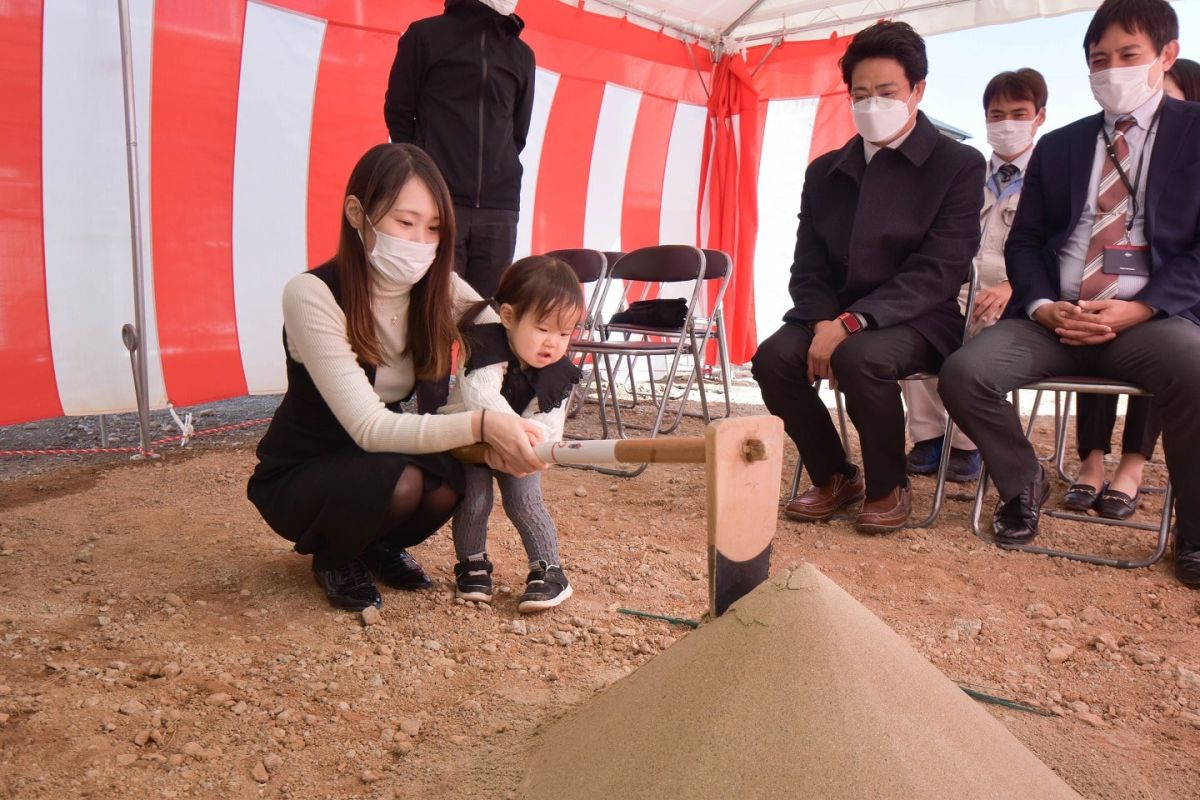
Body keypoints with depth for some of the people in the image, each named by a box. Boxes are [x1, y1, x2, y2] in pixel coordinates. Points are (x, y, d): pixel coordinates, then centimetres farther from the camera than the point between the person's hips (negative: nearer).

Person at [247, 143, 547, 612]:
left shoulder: (438, 289, -11)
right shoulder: (312, 295, -27)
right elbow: (368, 427, -33)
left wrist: (502, 432, -38)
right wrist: (480, 425, -46)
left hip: (375, 461, 4)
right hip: (297, 477, -4)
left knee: (450, 483, -25)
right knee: (398, 482, -32)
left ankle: (380, 546, 9)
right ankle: (333, 558, 2)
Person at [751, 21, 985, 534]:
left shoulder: (959, 166, -4)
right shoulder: (824, 171, 10)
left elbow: (938, 271, -14)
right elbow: (807, 267, 7)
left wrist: (851, 324, -25)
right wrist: (824, 322, -16)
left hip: (917, 322, -4)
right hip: (833, 317, 4)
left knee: (860, 357, -36)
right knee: (774, 357, -25)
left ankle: (887, 487, -7)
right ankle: (833, 477, 0)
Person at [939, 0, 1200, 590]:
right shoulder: (1057, 147, 20)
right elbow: (1024, 243, 15)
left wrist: (1138, 308, -15)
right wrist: (1042, 304, -6)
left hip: (1152, 319, -3)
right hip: (1055, 316, 3)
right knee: (964, 372, -24)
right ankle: (1023, 485, 6)